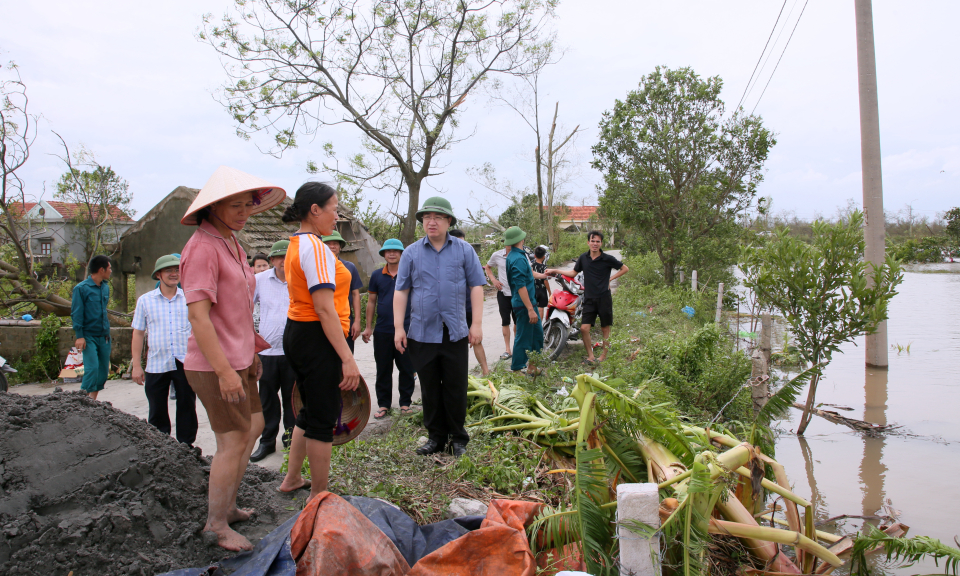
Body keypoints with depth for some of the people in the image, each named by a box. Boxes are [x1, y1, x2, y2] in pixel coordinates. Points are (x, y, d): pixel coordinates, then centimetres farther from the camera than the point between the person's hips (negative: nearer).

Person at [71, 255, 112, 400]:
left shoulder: (105, 287, 11)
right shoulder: (81, 288, -8)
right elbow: (76, 313, -9)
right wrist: (79, 336, -14)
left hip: (104, 336, 6)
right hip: (89, 337, -6)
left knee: (104, 371, 6)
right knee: (92, 368, -15)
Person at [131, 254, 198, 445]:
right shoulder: (145, 300, 5)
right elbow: (138, 334, 7)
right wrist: (136, 366, 3)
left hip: (186, 363, 0)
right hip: (156, 365, 1)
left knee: (187, 408, 8)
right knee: (157, 412, 9)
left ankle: (187, 445, 22)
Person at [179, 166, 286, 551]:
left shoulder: (231, 243, 13)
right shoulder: (202, 247, -18)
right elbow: (198, 315, -24)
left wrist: (251, 351, 23)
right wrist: (224, 371, -26)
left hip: (238, 359, 10)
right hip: (215, 365, -10)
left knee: (253, 427, 19)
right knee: (234, 442, -2)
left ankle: (226, 507, 35)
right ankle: (218, 526, 17)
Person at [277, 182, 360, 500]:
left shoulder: (297, 245, 14)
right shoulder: (316, 248, -18)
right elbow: (324, 309, -24)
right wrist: (348, 358, -24)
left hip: (296, 332, 10)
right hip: (317, 339, -10)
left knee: (311, 410, 23)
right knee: (323, 419, 1)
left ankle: (291, 479, 36)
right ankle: (319, 496, 14)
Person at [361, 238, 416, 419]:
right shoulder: (377, 275, 6)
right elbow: (371, 301, 11)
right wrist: (368, 327, 8)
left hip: (406, 329, -2)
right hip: (382, 330, 2)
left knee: (406, 368, 6)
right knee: (383, 370, 9)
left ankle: (405, 403, 19)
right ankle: (384, 404, 20)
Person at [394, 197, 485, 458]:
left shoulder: (464, 250, 3)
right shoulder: (411, 252, 5)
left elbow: (476, 287, 2)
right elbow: (401, 291, 5)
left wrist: (477, 323, -4)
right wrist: (398, 327, -1)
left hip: (455, 333, -1)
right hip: (422, 333, 1)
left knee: (456, 388, 5)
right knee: (430, 389, 9)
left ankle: (458, 438, 19)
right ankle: (436, 437, 23)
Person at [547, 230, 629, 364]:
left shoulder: (607, 259, -6)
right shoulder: (583, 258, 6)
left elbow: (625, 268, 6)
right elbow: (574, 272, 19)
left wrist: (610, 279, -2)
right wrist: (555, 270, 14)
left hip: (604, 298, -3)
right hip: (589, 298, 3)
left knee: (605, 328, 6)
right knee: (584, 328, -4)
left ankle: (604, 356, 20)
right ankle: (591, 356, 11)